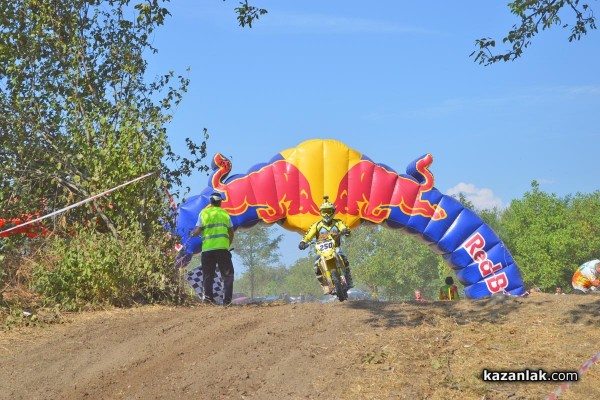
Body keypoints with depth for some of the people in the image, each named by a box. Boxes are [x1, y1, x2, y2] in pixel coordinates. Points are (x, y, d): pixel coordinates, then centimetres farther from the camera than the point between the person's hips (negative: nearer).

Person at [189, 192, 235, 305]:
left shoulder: (203, 213, 5)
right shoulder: (225, 213, 10)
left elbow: (197, 231, 1)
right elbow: (231, 233, 12)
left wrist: (192, 234, 23)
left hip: (207, 248, 0)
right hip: (223, 248, 0)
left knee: (208, 275, 8)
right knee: (227, 274, 4)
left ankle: (208, 296, -4)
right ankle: (227, 299, -4)